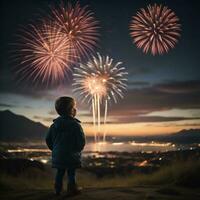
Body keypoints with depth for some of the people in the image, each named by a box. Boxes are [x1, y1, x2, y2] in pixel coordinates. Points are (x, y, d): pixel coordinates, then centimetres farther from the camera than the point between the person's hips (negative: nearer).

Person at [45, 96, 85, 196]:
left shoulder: (55, 124, 1)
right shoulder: (75, 124, -15)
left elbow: (48, 139, 5)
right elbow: (82, 141, -16)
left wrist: (54, 149, 18)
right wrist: (78, 150, 4)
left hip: (58, 155, 5)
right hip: (71, 155, -5)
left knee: (60, 172, 17)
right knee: (71, 173, 8)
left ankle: (58, 190, 24)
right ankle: (72, 189, 17)